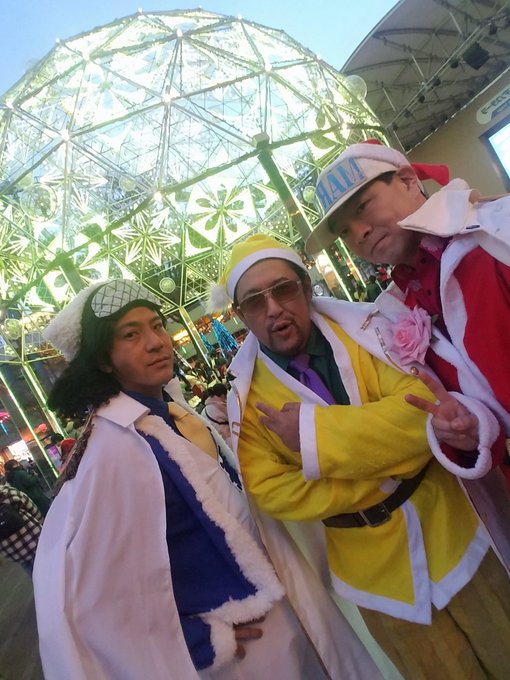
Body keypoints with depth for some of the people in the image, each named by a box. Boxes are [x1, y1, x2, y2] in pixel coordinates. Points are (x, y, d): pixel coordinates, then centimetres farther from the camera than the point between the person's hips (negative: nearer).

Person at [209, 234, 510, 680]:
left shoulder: (359, 330, -10)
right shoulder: (248, 398, -11)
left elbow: (422, 405, -22)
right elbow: (270, 492, -16)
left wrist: (315, 432, -28)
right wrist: (385, 463, -22)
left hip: (448, 531, 2)